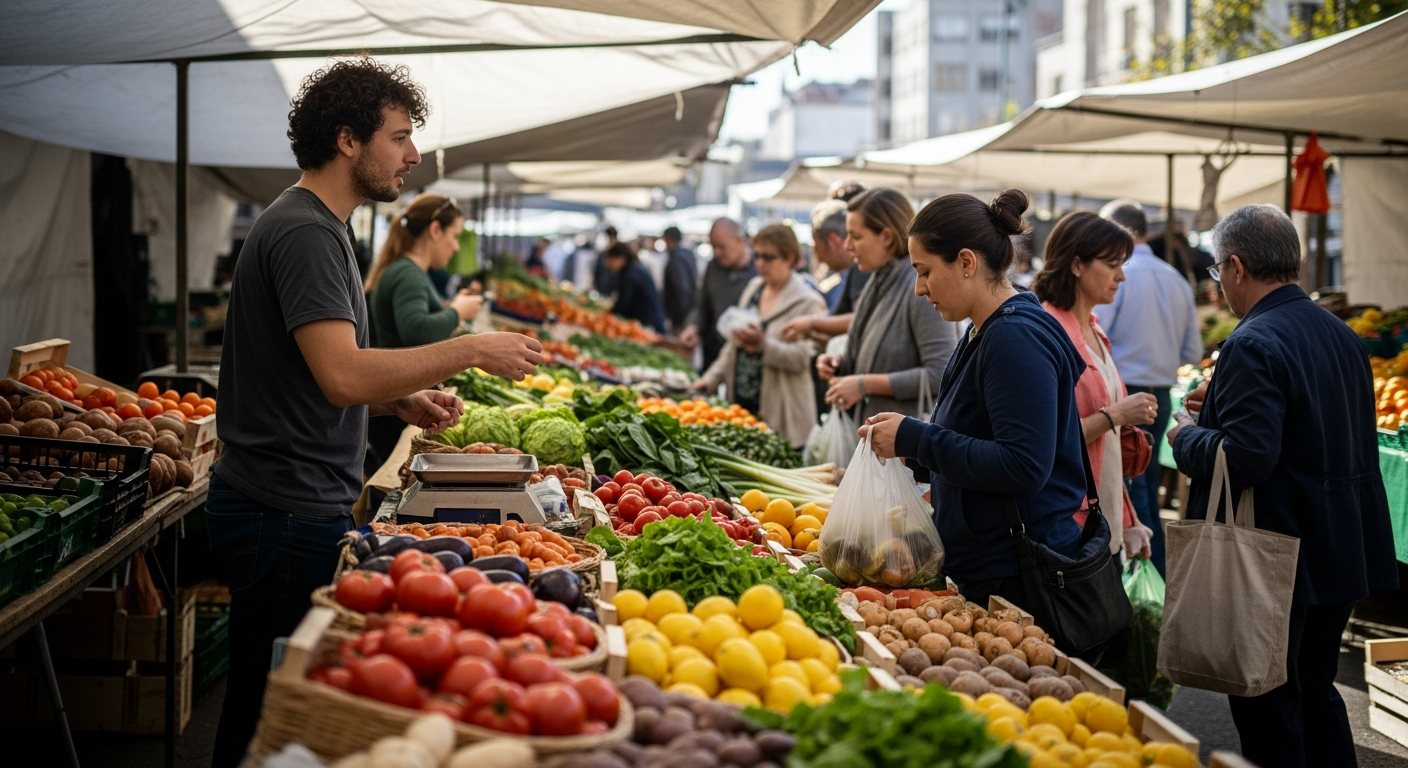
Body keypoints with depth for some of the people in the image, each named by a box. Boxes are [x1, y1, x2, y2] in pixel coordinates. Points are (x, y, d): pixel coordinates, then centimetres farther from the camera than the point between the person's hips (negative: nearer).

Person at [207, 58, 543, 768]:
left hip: (302, 504, 10)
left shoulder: (317, 227, 17)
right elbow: (343, 376, -27)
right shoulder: (305, 232, -16)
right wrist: (470, 351, -19)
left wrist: (402, 402, 9)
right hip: (286, 515, -10)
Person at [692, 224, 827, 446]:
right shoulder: (754, 288, 14)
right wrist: (711, 378, 14)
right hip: (742, 404, 6)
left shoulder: (807, 302, -8)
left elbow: (801, 358, -16)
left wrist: (762, 345, -28)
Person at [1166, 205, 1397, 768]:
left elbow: (1245, 459, -28)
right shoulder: (1341, 335, 9)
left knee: (1268, 720, 2)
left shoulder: (1253, 347, -20)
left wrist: (1187, 435, -9)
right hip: (1344, 557, 9)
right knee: (1317, 697, 21)